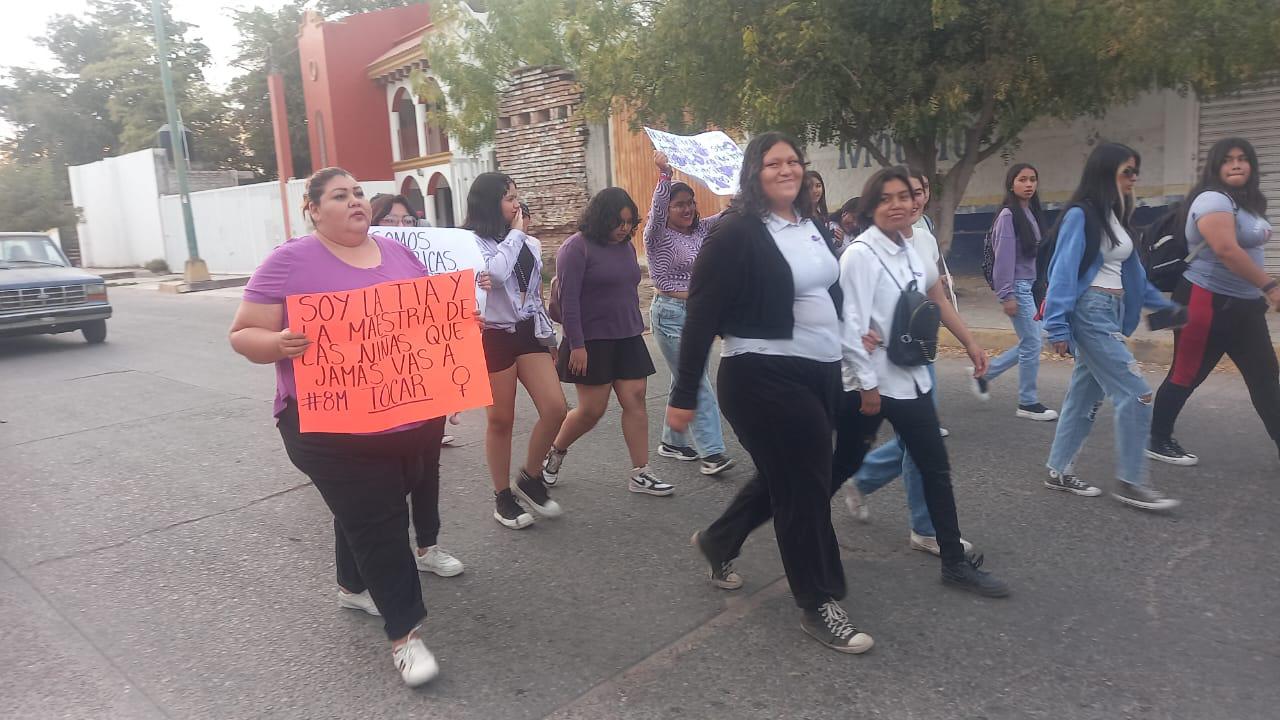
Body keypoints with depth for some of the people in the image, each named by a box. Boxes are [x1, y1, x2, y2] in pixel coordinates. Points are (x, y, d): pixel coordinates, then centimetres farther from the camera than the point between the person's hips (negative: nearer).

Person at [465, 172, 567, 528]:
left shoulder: (530, 244, 11)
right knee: (501, 420, 3)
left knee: (555, 408, -4)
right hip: (494, 336, -6)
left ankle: (530, 478, 18)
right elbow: (496, 273, -28)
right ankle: (503, 496, 20)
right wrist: (515, 233, -14)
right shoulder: (473, 241, -9)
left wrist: (548, 333, 14)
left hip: (528, 332, 6)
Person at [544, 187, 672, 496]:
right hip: (592, 342, -6)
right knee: (592, 409, 0)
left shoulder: (626, 246, 10)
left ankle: (641, 473, 7)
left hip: (627, 339, 7)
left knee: (635, 401, 1)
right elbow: (568, 300, -16)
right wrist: (576, 345, -20)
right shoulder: (577, 247, -12)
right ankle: (554, 452, 26)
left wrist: (636, 329, 19)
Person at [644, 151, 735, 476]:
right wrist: (664, 173, -35)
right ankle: (711, 451, -6)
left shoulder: (700, 230, 10)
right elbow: (657, 208, -27)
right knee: (697, 383, -9)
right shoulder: (658, 235, -8)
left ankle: (672, 441, 27)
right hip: (670, 313, -7)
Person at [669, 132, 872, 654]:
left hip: (820, 372, 8)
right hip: (765, 377, -8)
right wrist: (684, 395, -14)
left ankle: (717, 541, 43)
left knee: (785, 477, 20)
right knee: (805, 486, 0)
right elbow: (702, 315, -14)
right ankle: (819, 605, 19)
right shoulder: (735, 233, -13)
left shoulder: (813, 226, 11)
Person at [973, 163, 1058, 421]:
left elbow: (1037, 252, 13)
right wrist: (1007, 295, -16)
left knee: (1030, 342, 12)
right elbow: (1004, 257, -15)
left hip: (1033, 285, 8)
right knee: (1032, 344, -3)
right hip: (1018, 286, -8)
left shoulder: (1033, 213, 11)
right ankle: (1028, 403, 10)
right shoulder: (1008, 215, -13)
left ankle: (985, 373, 27)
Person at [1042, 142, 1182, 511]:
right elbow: (1063, 271, -17)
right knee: (1135, 393, -9)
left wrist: (1163, 305, 20)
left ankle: (1059, 471, 19)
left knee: (1086, 395, 11)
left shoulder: (1114, 216, 15)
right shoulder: (1081, 215, -12)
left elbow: (1131, 271, 21)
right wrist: (1058, 327, -21)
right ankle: (1130, 481, 1)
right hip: (1091, 312, -9)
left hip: (1112, 312, 9)